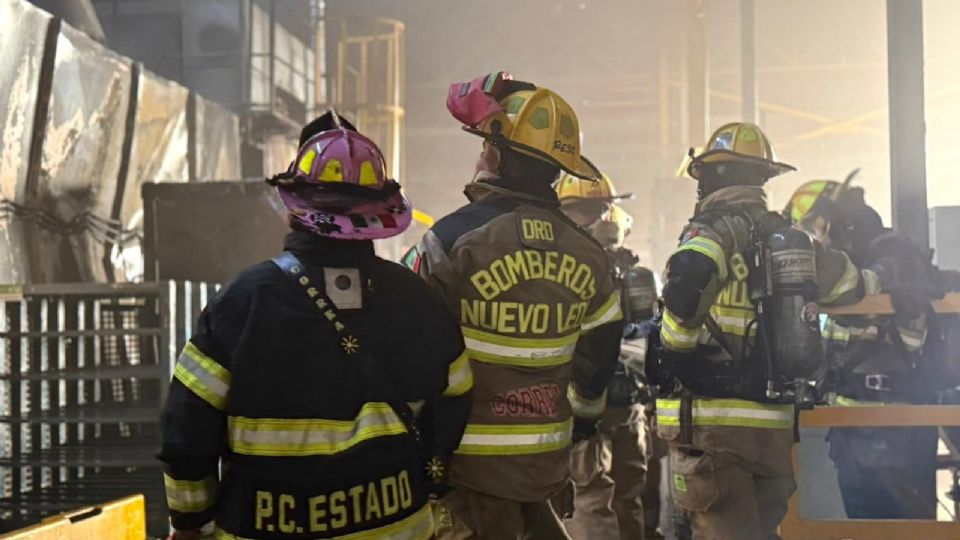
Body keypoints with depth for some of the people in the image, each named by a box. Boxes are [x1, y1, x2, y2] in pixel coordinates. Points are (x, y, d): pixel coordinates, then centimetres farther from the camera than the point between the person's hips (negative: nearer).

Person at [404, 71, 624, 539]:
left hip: (467, 463, -5)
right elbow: (599, 357, 12)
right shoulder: (586, 253, 2)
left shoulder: (455, 237, -17)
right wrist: (579, 422, 27)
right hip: (548, 463, 6)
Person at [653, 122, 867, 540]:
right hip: (775, 424, 7)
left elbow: (689, 274, -30)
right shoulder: (788, 236, 11)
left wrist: (676, 346, -16)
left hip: (711, 418, -7)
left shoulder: (717, 227, -8)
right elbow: (852, 285, 25)